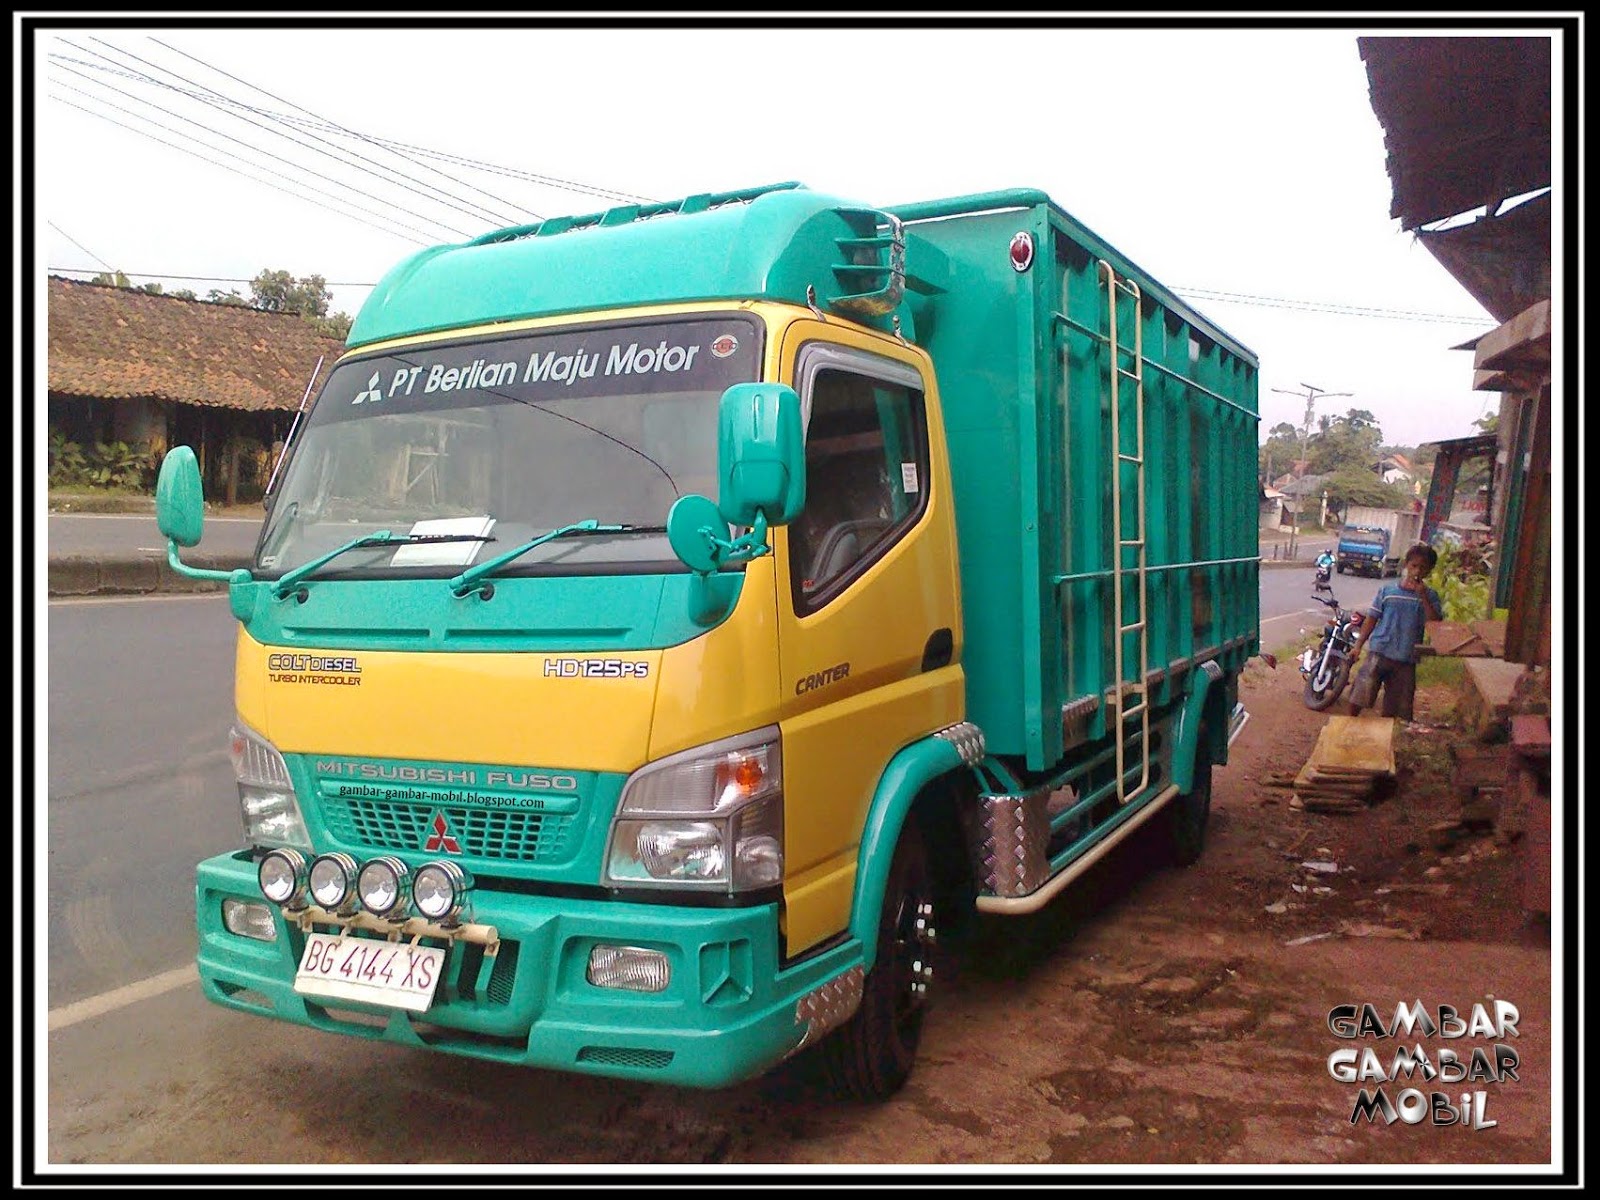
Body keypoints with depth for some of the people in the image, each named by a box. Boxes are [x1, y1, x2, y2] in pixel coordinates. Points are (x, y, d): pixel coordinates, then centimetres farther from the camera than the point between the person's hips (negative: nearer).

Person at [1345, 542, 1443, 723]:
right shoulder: (1387, 590, 2)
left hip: (1406, 660, 1)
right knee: (1359, 694, -4)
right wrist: (1358, 645, 0)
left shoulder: (1429, 596, 3)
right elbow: (1371, 619, 6)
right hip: (1379, 652, -1)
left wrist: (1423, 597, -17)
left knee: (1394, 708, 8)